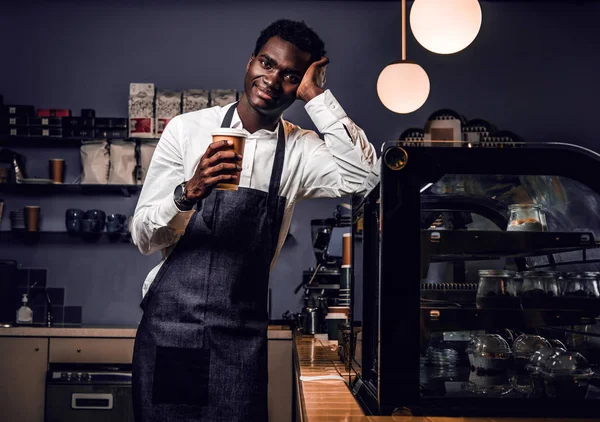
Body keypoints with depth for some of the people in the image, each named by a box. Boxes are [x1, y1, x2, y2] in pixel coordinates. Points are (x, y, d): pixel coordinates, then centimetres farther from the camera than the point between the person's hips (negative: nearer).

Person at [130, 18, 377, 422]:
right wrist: (188, 194, -23)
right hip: (169, 324, 0)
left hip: (241, 336, 1)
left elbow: (361, 175, -19)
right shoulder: (188, 129, -1)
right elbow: (143, 237, -4)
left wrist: (315, 96, -14)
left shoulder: (300, 149, 2)